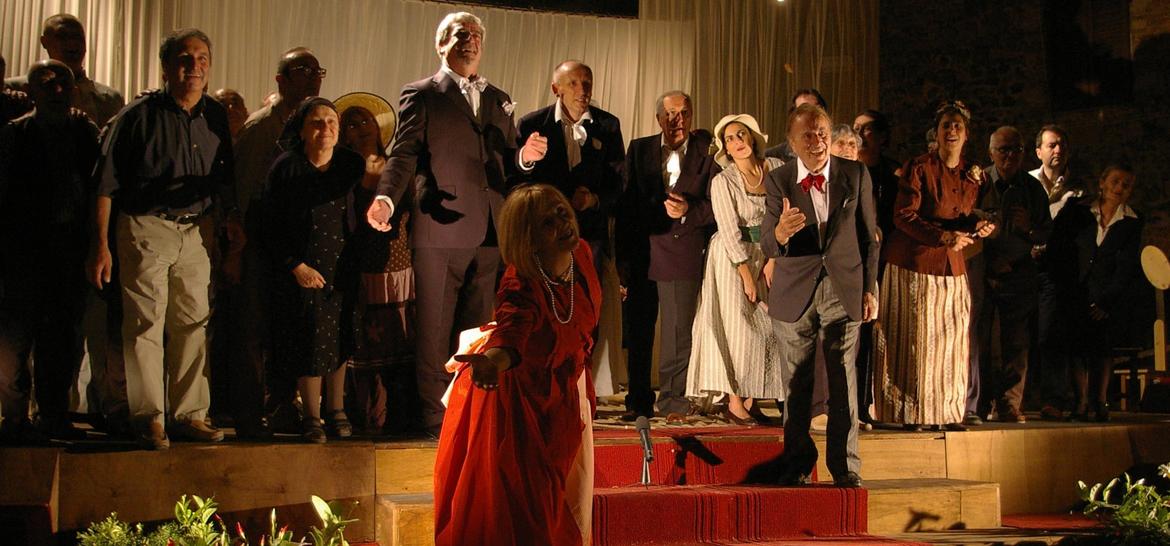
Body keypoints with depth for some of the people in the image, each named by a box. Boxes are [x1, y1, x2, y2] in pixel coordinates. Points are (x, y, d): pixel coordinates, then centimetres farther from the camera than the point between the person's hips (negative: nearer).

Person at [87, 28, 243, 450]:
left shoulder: (215, 117, 8)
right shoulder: (139, 115, -6)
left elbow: (223, 178, 23)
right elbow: (106, 182, -6)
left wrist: (230, 218, 8)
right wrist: (100, 245, -9)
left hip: (196, 231, 5)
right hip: (146, 228, -5)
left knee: (192, 323, 6)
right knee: (146, 323, -4)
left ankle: (189, 414, 12)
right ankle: (149, 419, 1)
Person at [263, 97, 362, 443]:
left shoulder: (352, 165, 1)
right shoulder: (286, 168, -8)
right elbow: (272, 228, -6)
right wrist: (297, 266, -12)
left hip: (341, 268, 3)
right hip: (301, 269, -3)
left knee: (338, 341, 8)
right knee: (310, 341, -1)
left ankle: (336, 411, 21)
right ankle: (311, 418, 11)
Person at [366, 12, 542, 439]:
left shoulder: (499, 101, 20)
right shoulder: (421, 95, 3)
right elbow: (404, 154, -6)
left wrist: (523, 157, -3)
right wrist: (387, 198, -23)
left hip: (489, 233, 5)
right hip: (440, 228, -5)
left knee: (479, 331, 8)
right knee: (435, 330, -1)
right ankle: (436, 417, 3)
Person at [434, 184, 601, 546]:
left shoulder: (581, 255, -14)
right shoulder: (522, 286, -34)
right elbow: (511, 334, -54)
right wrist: (490, 362, -76)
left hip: (566, 388, 7)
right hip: (518, 397, -7)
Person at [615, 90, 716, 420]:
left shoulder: (707, 151, 3)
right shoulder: (639, 149, 9)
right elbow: (626, 204, 6)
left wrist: (689, 210, -17)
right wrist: (622, 255, 1)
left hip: (682, 253, -2)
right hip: (641, 253, 2)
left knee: (679, 331, -1)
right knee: (638, 331, 7)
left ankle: (673, 400, 8)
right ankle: (638, 401, 16)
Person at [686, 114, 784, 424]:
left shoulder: (777, 169, -1)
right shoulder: (723, 182, -11)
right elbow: (730, 233, -14)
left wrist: (773, 261, -7)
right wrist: (747, 276, -16)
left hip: (766, 255, 4)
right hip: (732, 259, -4)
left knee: (768, 327, 0)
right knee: (739, 327, -8)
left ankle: (751, 401, 6)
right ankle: (735, 405, -4)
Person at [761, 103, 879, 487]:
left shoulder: (856, 175, 0)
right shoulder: (778, 181, -3)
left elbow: (869, 237, 7)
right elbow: (768, 247, -9)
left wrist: (870, 289, 4)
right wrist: (780, 233, -33)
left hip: (844, 290, 0)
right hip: (795, 293, 0)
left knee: (843, 381, -2)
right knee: (796, 384, 6)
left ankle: (845, 466, 5)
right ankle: (796, 465, 17)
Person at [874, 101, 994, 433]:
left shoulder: (972, 174, 9)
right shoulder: (919, 168, -9)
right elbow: (904, 216, -15)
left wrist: (976, 227, -3)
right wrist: (943, 236, -23)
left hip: (951, 266, 6)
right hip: (914, 262, -5)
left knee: (952, 337, 3)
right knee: (915, 337, -3)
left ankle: (946, 412, 10)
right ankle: (911, 413, 4)